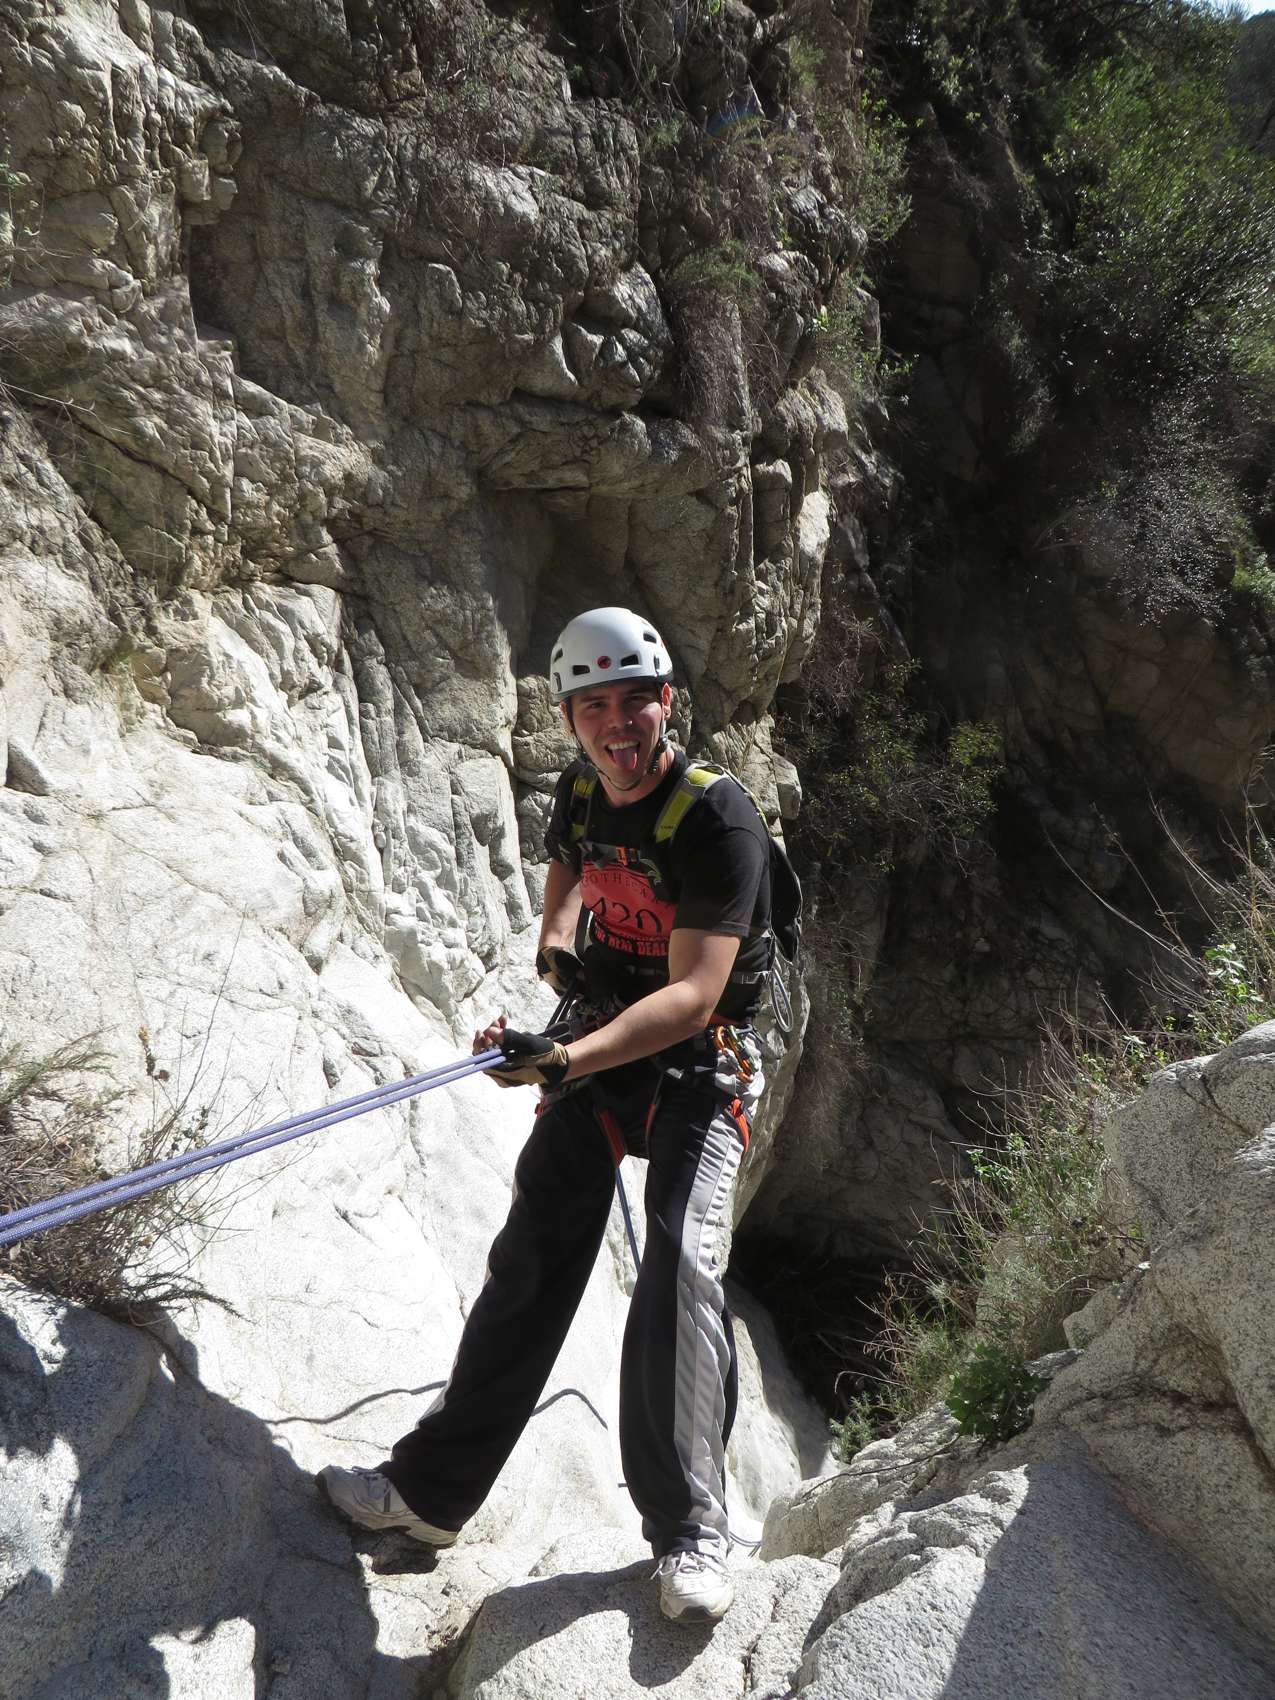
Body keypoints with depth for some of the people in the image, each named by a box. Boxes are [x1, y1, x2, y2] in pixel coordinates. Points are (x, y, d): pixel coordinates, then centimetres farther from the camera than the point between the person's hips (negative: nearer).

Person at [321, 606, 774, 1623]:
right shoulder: (581, 792, -2)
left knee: (681, 1262, -20)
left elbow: (693, 995, -30)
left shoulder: (717, 817, -23)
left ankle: (689, 1527, -4)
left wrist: (564, 1059, -42)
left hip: (700, 1060, -5)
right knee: (533, 1259, 5)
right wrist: (558, 944, -1)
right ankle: (434, 1487, 16)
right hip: (599, 1042, 6)